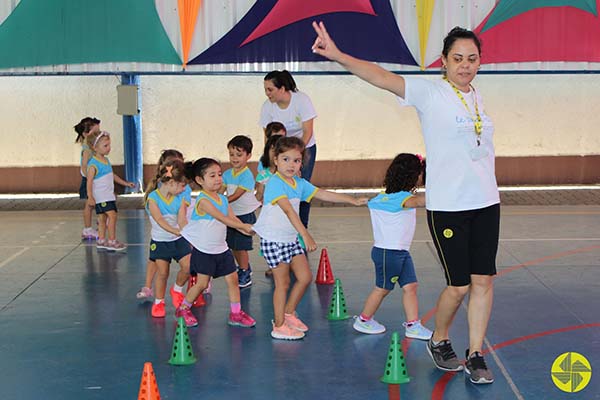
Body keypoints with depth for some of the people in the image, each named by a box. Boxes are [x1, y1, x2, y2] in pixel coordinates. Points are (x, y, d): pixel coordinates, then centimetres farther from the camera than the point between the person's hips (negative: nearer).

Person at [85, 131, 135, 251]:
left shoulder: (106, 160, 12)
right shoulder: (93, 164, -15)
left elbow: (112, 175, 25)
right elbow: (89, 181, -18)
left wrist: (125, 183, 25)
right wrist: (90, 197, -24)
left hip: (109, 195, 9)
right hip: (100, 196, -9)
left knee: (103, 217, 12)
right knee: (112, 215, -14)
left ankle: (101, 241, 18)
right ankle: (112, 241, -9)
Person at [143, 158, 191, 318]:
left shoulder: (180, 197, -4)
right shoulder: (153, 198, -17)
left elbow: (181, 220, -13)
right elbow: (160, 220, -28)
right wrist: (176, 231, -43)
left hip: (179, 239, 3)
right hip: (160, 241, -3)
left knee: (188, 266, -8)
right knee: (163, 273, 0)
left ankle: (177, 289, 20)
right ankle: (158, 302, 20)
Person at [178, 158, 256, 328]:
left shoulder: (223, 199, 6)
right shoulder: (203, 201, -20)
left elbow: (232, 218, -1)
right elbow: (222, 219, -27)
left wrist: (245, 229, -19)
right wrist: (244, 226, -31)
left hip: (221, 249, 7)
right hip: (203, 250, -7)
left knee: (232, 279, 4)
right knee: (202, 283, -1)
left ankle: (236, 314, 13)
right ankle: (183, 308, 20)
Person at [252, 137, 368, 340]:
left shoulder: (299, 183, 6)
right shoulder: (275, 183, -21)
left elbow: (323, 194, 12)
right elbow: (288, 210, -30)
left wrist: (353, 200, 9)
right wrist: (306, 235, -38)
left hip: (291, 239, 8)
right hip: (273, 240, -8)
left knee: (305, 277, 11)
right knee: (283, 283, -1)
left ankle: (288, 314, 28)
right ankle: (279, 326, 11)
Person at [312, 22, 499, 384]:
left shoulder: (476, 97, 10)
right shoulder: (429, 93, -8)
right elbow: (383, 77, -20)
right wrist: (339, 56, -33)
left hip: (486, 203, 5)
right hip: (447, 207, -5)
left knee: (484, 280, 2)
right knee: (458, 286, -1)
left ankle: (476, 356, 14)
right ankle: (439, 341, 26)